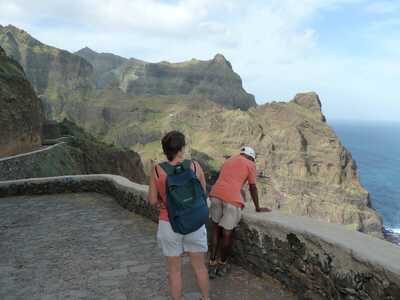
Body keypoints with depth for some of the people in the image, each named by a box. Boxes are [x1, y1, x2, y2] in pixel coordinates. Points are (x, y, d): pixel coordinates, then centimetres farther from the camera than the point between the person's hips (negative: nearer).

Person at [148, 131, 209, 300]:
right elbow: (203, 193, 1)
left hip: (169, 225, 0)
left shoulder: (157, 170, -12)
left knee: (174, 269, 17)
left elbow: (152, 200, -5)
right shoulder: (195, 166, -10)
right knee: (199, 265, 20)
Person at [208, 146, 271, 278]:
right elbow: (253, 188, 11)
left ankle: (212, 264, 17)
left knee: (215, 229, 19)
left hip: (215, 194, 5)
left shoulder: (228, 161, 29)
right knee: (227, 233, 11)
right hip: (232, 199, -5)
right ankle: (222, 264, 28)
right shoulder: (250, 165, 11)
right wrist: (258, 208, 21)